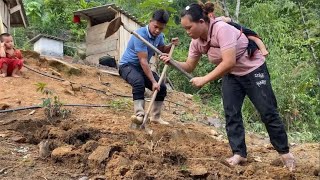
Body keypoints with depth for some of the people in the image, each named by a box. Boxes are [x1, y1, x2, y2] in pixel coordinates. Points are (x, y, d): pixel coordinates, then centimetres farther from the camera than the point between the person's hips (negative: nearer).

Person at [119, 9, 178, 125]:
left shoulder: (159, 36, -3)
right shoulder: (141, 35, -28)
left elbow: (162, 49, 18)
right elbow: (143, 61, -32)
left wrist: (172, 45, -6)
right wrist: (153, 81, -35)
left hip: (142, 68, 8)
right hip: (127, 65, -8)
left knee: (162, 88, -1)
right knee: (139, 82, -39)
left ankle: (155, 117, 11)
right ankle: (140, 115, -41)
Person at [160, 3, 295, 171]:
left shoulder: (222, 29, -33)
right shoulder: (196, 42, -9)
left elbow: (229, 62, -39)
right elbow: (189, 66, 0)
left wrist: (204, 80, -37)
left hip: (253, 70, -6)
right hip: (231, 75, 7)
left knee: (268, 112, -1)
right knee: (231, 113, -3)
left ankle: (284, 151, 14)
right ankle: (239, 153, 6)